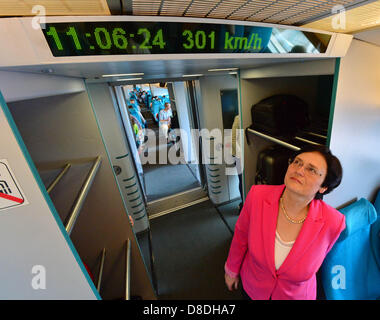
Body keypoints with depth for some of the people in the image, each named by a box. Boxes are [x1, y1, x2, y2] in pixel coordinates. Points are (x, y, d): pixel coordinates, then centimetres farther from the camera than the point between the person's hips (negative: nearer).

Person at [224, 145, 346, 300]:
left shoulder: (333, 223, -28)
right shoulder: (257, 196, -28)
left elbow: (319, 258, -6)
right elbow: (241, 236, -11)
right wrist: (232, 270, 3)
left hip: (296, 295, 0)